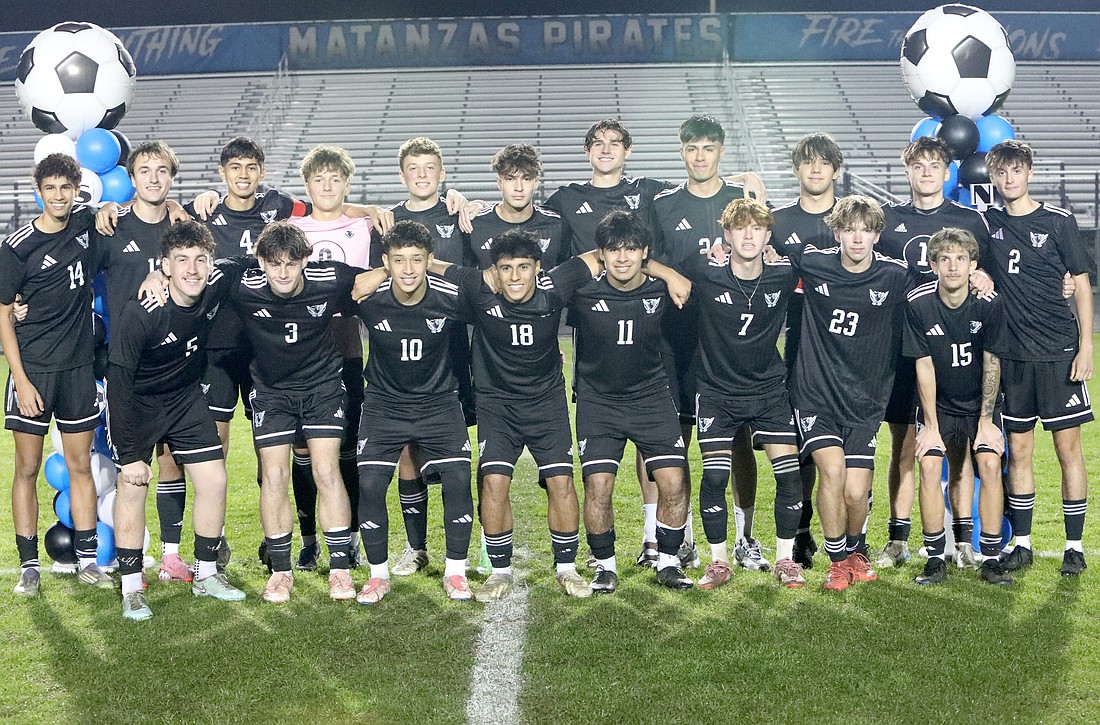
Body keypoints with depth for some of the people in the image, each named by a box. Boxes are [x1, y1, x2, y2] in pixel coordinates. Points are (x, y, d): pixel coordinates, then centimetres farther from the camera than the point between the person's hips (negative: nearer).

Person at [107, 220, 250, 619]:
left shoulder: (219, 284, -19)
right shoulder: (140, 313, -32)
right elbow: (119, 384, -27)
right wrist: (129, 455, -26)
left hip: (186, 397, 5)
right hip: (136, 403, -5)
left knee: (214, 481, 1)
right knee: (132, 486, -9)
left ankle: (206, 575, 17)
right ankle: (132, 588, 3)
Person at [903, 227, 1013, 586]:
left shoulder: (990, 302, -18)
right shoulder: (918, 303, -18)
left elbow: (991, 363, -10)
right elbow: (924, 366, -13)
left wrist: (986, 420, -11)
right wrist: (931, 425, -13)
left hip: (980, 400, 0)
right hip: (938, 402, 0)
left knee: (990, 464, -17)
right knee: (929, 465, -16)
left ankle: (991, 559, -6)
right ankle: (936, 559, -4)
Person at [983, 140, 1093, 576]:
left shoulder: (1058, 221, 0)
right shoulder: (987, 224, 7)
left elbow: (1082, 284, 1)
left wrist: (1086, 347, -5)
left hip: (1059, 350, -3)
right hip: (1011, 354, 3)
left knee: (1068, 446, -1)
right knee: (1018, 449, 6)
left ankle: (1074, 546, 6)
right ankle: (1022, 544, 15)